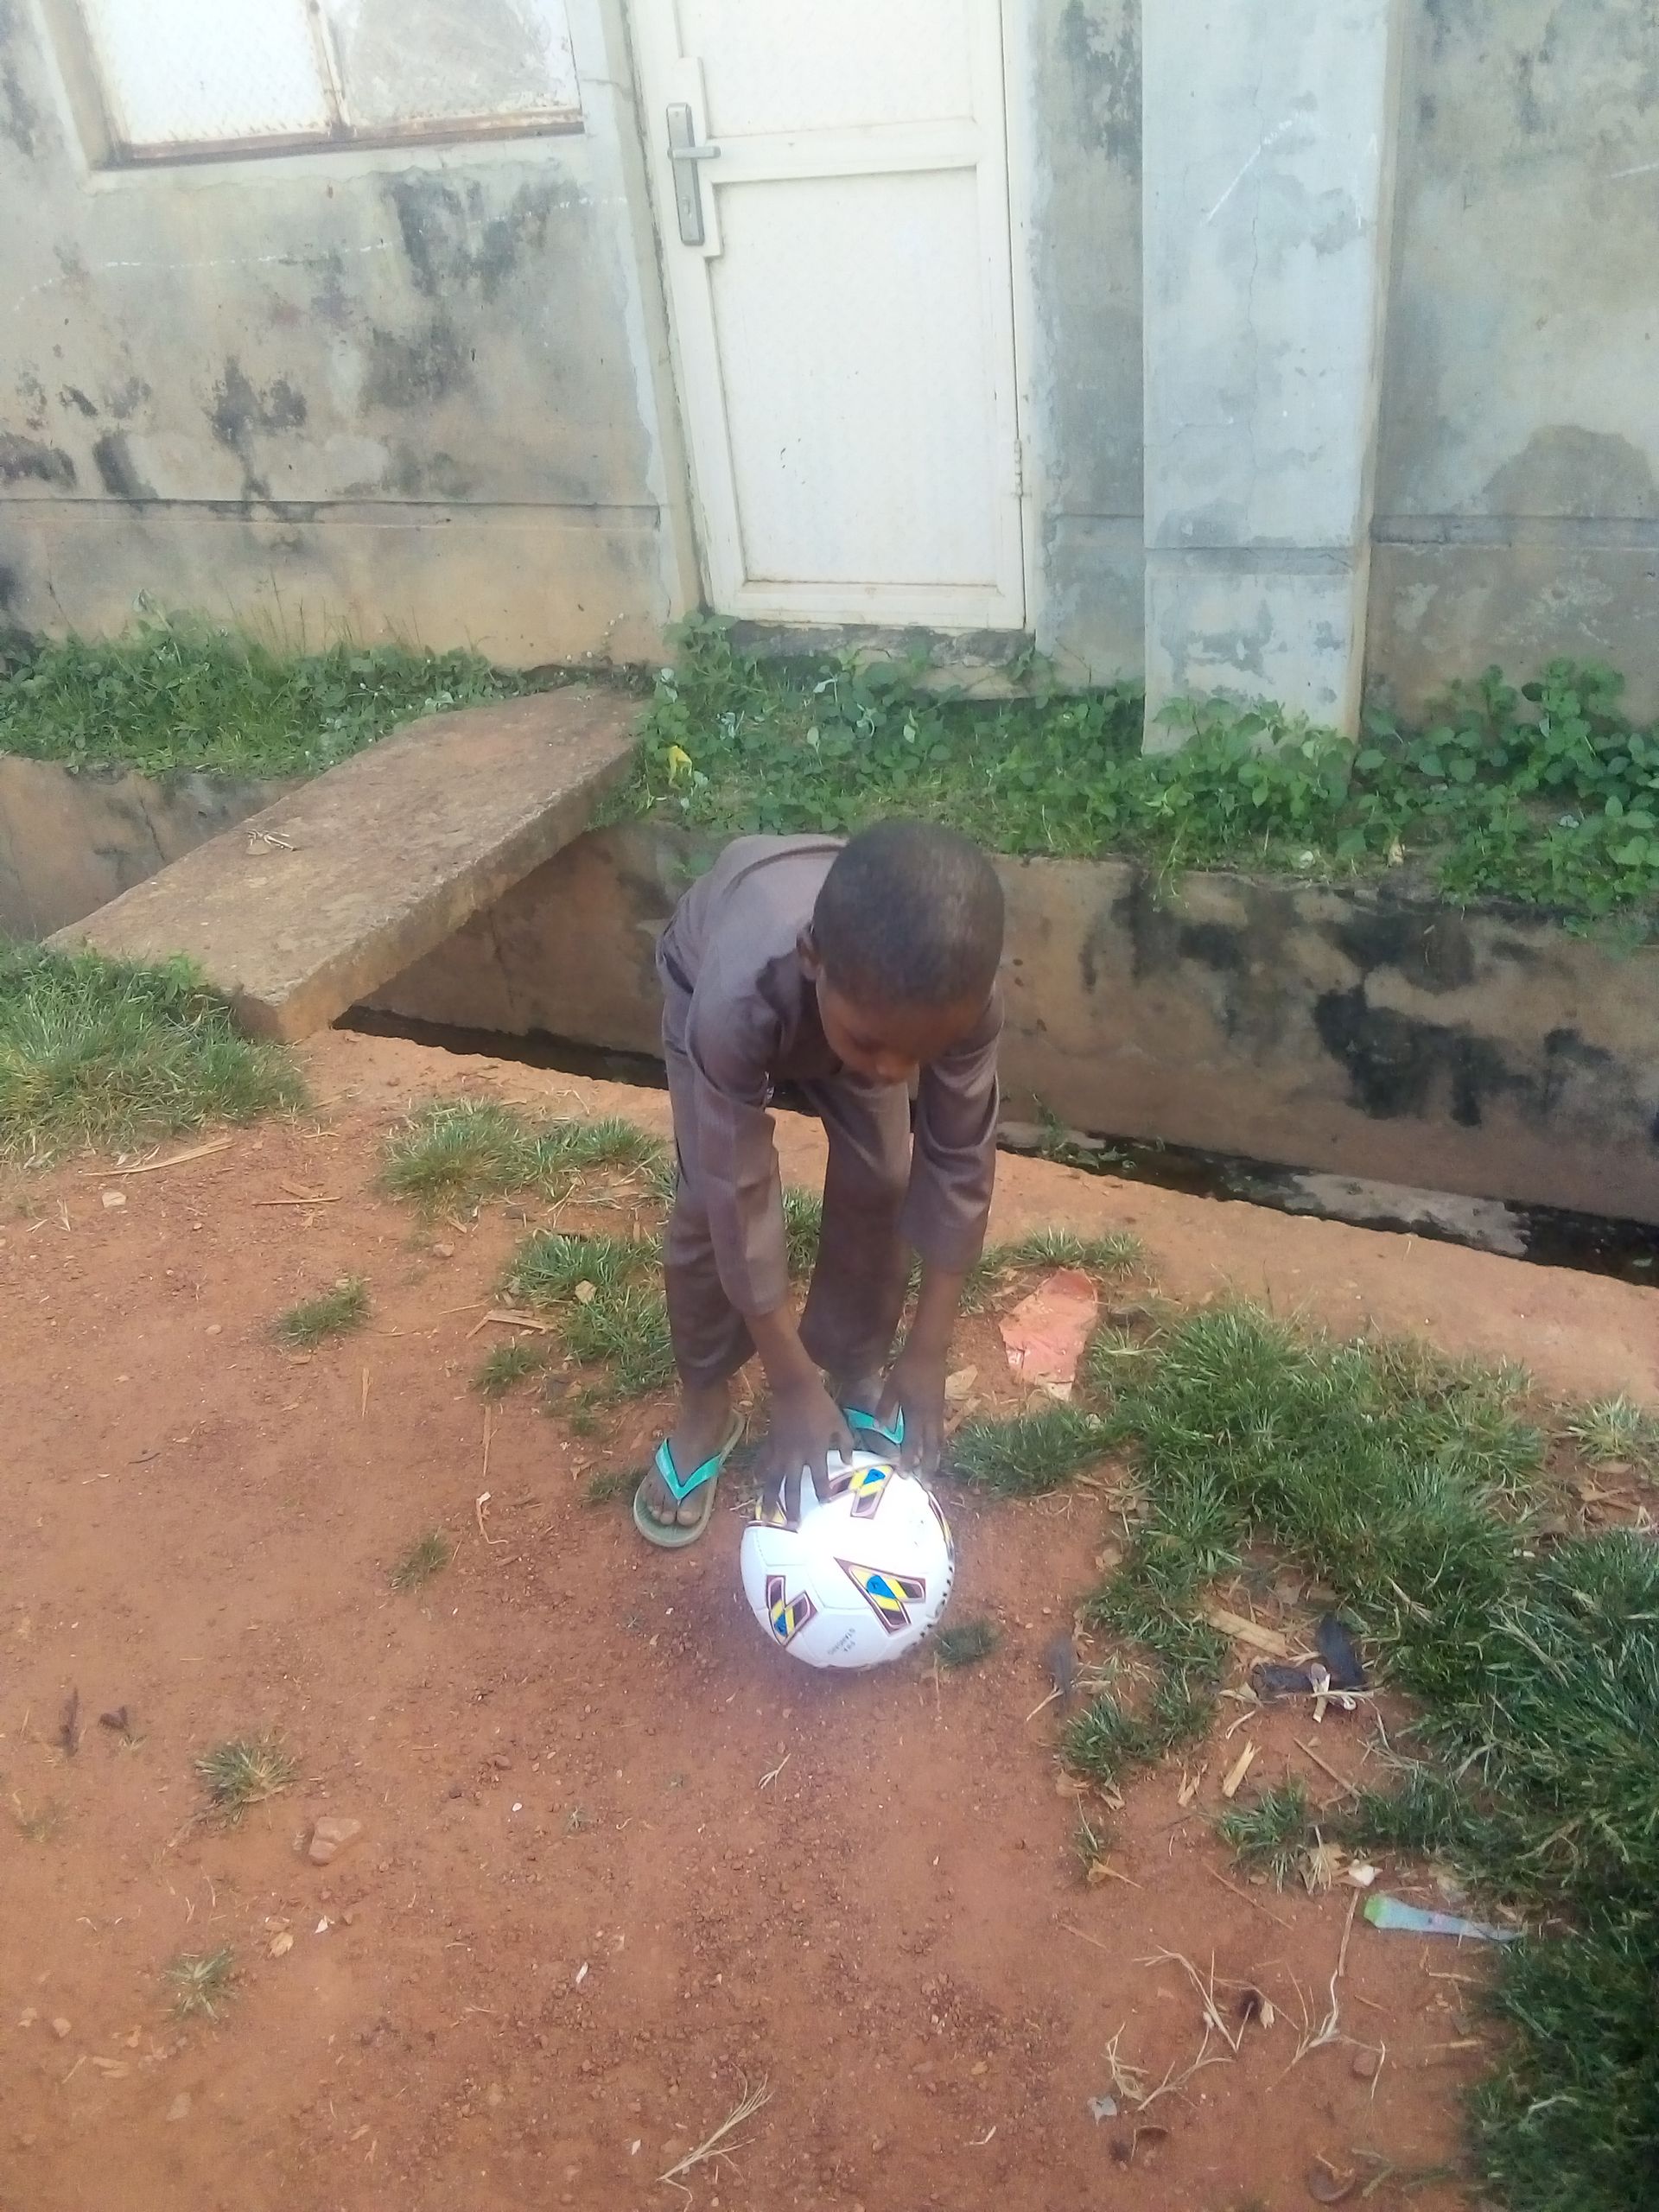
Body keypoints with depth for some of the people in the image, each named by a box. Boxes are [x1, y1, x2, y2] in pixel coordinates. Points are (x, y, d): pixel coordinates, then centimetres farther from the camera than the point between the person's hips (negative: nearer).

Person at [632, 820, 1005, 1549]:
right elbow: (740, 1195, -39)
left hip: (856, 993, 2)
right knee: (709, 1203, -11)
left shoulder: (958, 991, -39)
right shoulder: (740, 994, -48)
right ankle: (705, 1406, 12)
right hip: (711, 977, -2)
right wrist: (794, 1386, -32)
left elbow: (960, 1162, -26)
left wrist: (927, 1352, -22)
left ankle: (856, 1377, 18)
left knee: (880, 1186, -7)